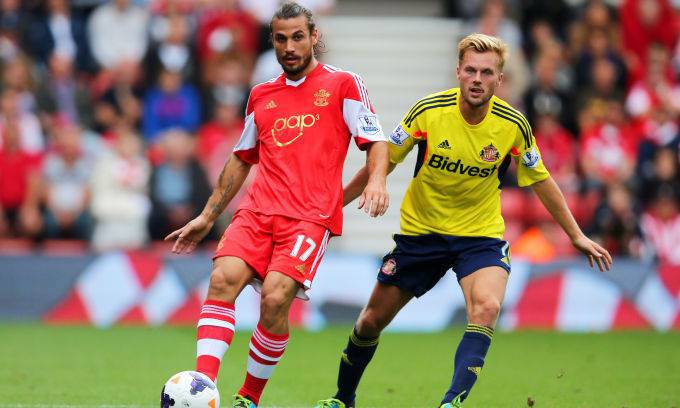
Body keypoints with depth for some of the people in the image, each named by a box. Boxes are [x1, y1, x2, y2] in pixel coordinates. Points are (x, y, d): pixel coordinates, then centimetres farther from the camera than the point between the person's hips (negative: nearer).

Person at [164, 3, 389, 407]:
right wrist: (208, 216, 27)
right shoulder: (262, 95, 21)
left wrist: (376, 180, -19)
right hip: (258, 210, 4)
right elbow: (242, 158, 29)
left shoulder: (343, 84, 7)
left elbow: (375, 141, 2)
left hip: (311, 216, -4)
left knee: (275, 298, -22)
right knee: (223, 279, -21)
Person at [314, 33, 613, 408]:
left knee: (486, 308, -31)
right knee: (371, 321, 8)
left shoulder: (513, 125, -13)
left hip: (481, 235, -1)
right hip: (420, 230, 1)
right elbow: (384, 162, -2)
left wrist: (577, 236, 8)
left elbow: (540, 180, 4)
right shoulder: (428, 111, -16)